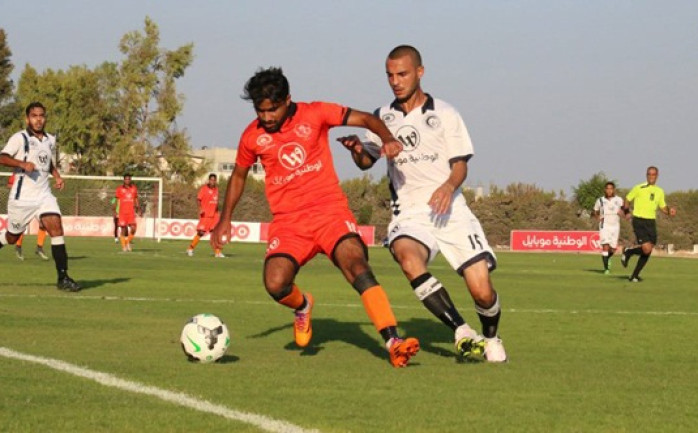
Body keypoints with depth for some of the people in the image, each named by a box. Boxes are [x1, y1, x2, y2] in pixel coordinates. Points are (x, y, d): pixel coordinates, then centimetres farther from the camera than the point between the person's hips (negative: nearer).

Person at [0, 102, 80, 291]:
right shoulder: (20, 138, -7)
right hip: (22, 197, -4)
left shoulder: (50, 140, 12)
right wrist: (22, 163, -33)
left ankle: (63, 277, -17)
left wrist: (57, 176, 10)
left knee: (56, 227, -15)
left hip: (44, 195, 4)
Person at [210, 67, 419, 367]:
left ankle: (393, 342, -32)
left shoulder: (315, 114, -1)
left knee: (356, 262, -27)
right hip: (288, 220, 2)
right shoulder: (252, 137, 6)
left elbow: (366, 119, 2)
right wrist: (225, 218, 18)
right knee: (275, 284, -23)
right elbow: (238, 176, 23)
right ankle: (302, 306, 16)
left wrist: (387, 139, -17)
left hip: (330, 210, -2)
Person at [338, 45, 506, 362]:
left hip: (450, 210, -1)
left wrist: (449, 185, -19)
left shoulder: (444, 114, 4)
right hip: (410, 212, 1)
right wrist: (357, 151, -1)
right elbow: (367, 161, 23)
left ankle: (490, 338, 24)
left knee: (482, 291, -11)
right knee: (406, 255, -36)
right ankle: (463, 335, -31)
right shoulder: (383, 118, 12)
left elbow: (460, 164, 3)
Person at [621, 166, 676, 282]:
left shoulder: (659, 191, 11)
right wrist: (627, 212, -12)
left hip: (651, 223, 6)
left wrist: (670, 211, -1)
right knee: (646, 249, -20)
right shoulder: (639, 188, -4)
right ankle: (628, 252, 9)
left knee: (647, 252, 4)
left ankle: (634, 276, 17)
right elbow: (627, 200, 4)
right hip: (639, 221, -6)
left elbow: (663, 207, 21)